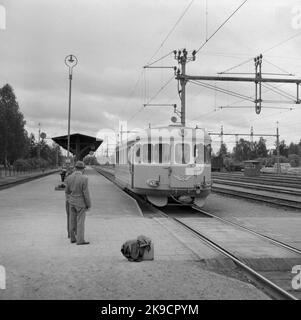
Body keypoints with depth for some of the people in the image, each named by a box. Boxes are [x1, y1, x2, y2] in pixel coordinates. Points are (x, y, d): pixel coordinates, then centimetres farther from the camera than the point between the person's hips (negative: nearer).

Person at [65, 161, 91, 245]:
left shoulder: (69, 178, -4)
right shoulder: (84, 179, -21)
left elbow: (67, 191, 5)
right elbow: (86, 193, -18)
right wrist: (89, 205, -6)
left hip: (72, 202, 5)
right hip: (81, 203, -5)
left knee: (73, 221, 13)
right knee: (80, 222, 0)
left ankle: (73, 238, 20)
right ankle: (80, 240, 2)